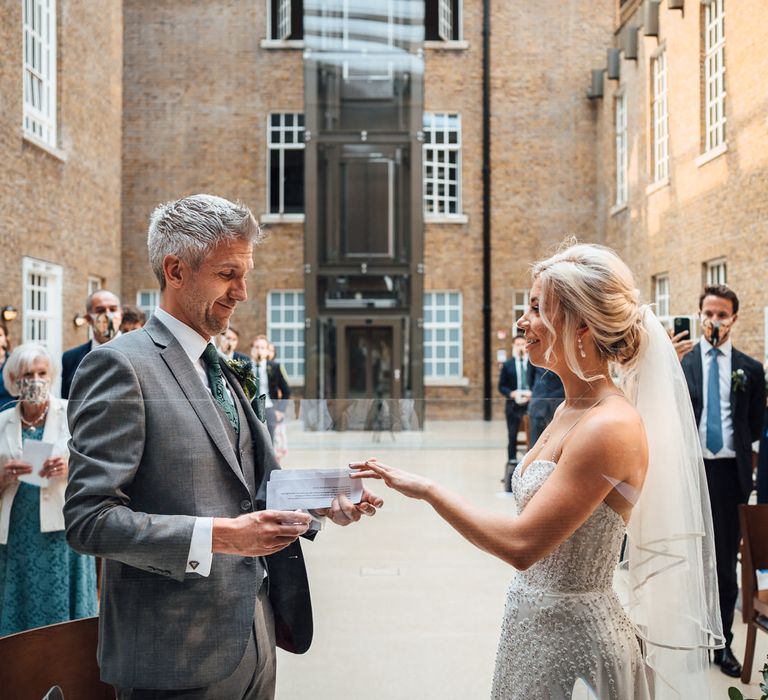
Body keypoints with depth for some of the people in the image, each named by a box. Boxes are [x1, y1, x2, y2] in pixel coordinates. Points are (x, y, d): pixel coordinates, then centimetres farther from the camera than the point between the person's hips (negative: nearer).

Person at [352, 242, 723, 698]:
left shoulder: (609, 428, -23)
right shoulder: (570, 411, 5)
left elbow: (522, 544, -26)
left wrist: (426, 489, -20)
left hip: (573, 639, -8)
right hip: (535, 625, 8)